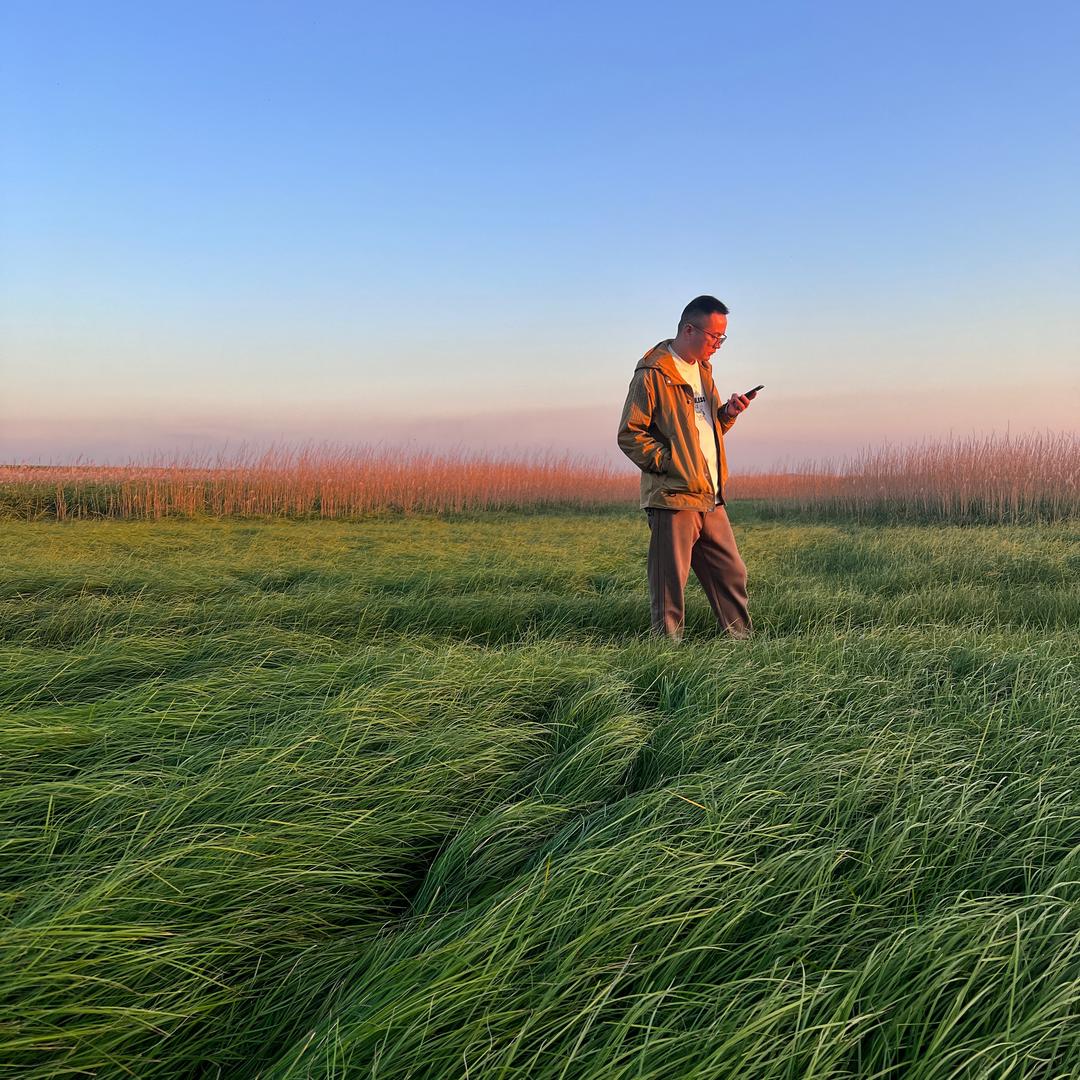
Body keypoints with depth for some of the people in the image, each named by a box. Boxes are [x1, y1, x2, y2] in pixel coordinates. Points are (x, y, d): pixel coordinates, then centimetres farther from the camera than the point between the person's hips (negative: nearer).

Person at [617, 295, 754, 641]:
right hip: (673, 497, -8)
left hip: (711, 497, 8)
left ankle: (741, 639, 23)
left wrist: (726, 413, 5)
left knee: (732, 573, 12)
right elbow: (629, 434, -12)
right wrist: (670, 463, -16)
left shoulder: (702, 370, 18)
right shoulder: (652, 374, -10)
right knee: (670, 583, -2)